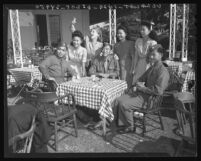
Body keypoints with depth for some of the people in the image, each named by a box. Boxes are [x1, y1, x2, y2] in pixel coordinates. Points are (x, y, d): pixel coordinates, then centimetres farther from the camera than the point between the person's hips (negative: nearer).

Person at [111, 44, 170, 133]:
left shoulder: (163, 71, -17)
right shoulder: (152, 68, 13)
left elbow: (159, 91, -26)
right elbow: (141, 78, 24)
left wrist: (143, 88, -17)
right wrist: (138, 83, -1)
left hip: (149, 98, -9)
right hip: (140, 93, 9)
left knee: (123, 104, -20)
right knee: (118, 100, -2)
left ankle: (129, 126, 3)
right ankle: (113, 122, 7)